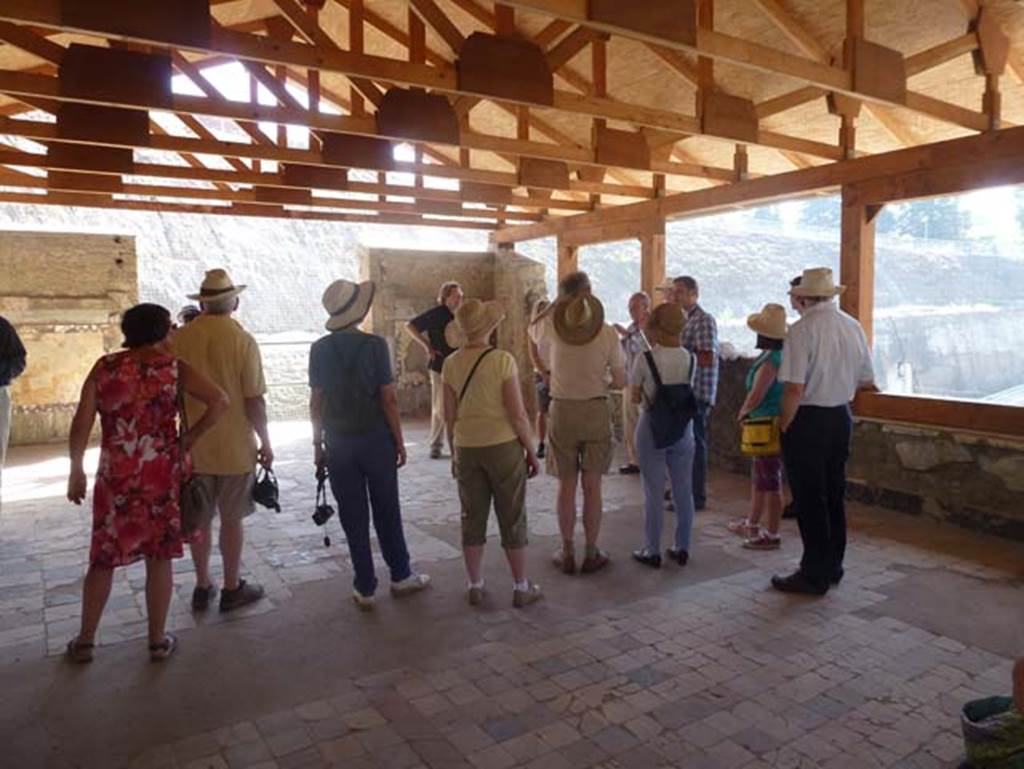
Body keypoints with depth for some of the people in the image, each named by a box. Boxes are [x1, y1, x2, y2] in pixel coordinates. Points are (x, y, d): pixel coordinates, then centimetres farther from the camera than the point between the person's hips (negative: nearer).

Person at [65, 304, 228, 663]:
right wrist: (188, 439, -3)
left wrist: (76, 470, 7)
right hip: (161, 475, -1)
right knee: (158, 557, 9)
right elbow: (220, 401, -14)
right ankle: (158, 640, 19)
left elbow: (81, 424, -3)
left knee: (103, 558, 16)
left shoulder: (105, 367, 0)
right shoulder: (173, 368, -4)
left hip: (114, 475, 2)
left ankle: (84, 641, 27)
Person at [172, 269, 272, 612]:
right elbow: (254, 400, -13)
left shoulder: (179, 339, -4)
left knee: (200, 519, 15)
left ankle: (203, 587, 26)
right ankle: (232, 588, 20)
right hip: (234, 447, -3)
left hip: (193, 446, 3)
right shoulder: (243, 341, -13)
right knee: (231, 519, 9)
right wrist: (265, 442, -2)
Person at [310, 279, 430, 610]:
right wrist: (399, 442, -3)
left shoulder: (319, 349, -3)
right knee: (387, 512, 12)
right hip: (376, 439, -2)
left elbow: (316, 401, 0)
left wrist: (318, 445, 9)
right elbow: (389, 398, -11)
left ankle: (365, 589, 16)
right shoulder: (375, 345, -11)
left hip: (338, 443, 2)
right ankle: (400, 576, 25)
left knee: (353, 517, 8)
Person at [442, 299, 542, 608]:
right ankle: (521, 588, 20)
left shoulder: (451, 364, -2)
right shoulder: (502, 360, -14)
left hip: (467, 449, 4)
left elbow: (449, 416, 3)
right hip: (504, 446, -3)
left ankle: (475, 586, 24)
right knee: (512, 519, 9)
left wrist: (454, 454, 15)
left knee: (473, 517, 14)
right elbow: (518, 414, -14)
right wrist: (531, 451, -3)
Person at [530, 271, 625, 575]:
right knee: (592, 486, 9)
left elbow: (532, 328, 19)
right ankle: (591, 554, 17)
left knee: (567, 485, 10)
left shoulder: (553, 328, -6)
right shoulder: (608, 333, -8)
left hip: (562, 411, 1)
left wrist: (557, 303, 10)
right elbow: (620, 381, -4)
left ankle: (567, 553, 19)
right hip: (596, 412, 0)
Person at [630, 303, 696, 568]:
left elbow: (635, 397, -8)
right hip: (683, 427, 4)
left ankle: (653, 551, 14)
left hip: (652, 427, -3)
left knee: (653, 493, 6)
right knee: (684, 491, 13)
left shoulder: (645, 359, -14)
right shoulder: (690, 359, -3)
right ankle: (682, 548, 23)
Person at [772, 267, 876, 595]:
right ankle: (832, 567, 30)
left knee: (809, 499, 3)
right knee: (834, 495, 17)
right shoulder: (854, 327, 5)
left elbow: (795, 387, -22)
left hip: (808, 420, -7)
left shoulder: (802, 330, -17)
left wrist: (785, 425, -10)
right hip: (842, 417, 7)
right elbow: (867, 381, 13)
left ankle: (815, 575, 13)